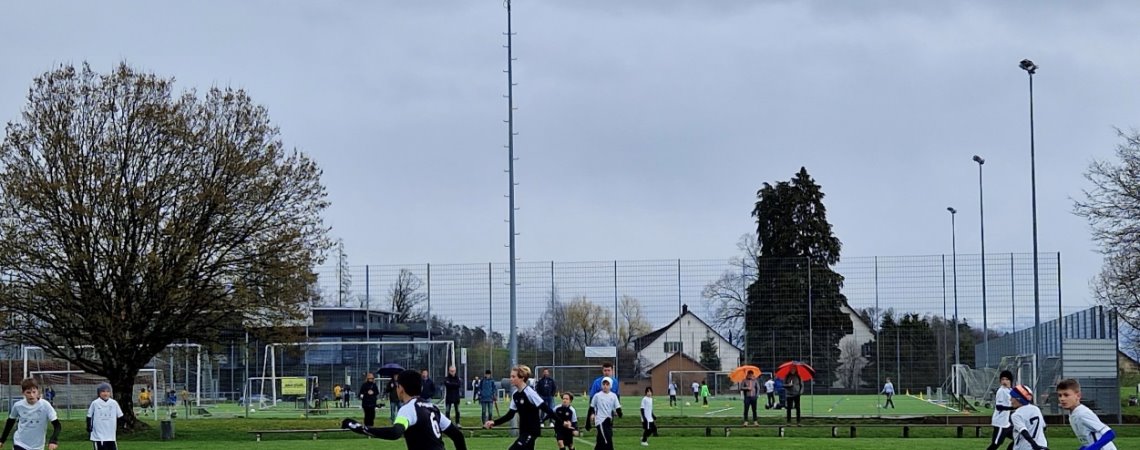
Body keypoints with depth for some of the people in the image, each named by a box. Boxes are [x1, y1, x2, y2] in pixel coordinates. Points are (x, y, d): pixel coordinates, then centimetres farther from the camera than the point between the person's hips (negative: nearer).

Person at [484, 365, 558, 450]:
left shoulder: (529, 393, -17)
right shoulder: (515, 395, 6)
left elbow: (545, 408, -19)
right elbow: (510, 414, 12)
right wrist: (494, 423, 3)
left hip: (532, 431, -8)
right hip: (523, 431, 8)